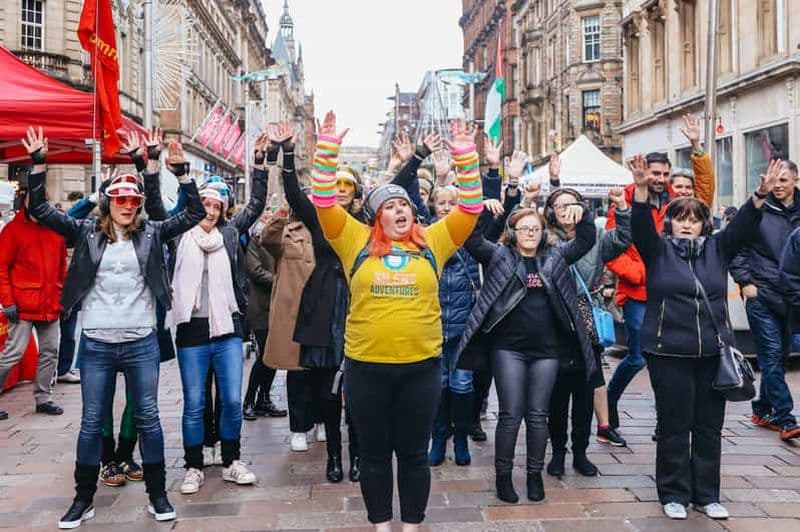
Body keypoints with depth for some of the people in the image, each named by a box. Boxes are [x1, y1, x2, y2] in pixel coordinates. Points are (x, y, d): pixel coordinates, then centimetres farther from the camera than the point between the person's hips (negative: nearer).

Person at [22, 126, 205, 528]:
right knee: (92, 422, 10)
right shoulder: (87, 233, 2)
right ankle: (84, 499, 24)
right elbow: (40, 210, 0)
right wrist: (39, 164, -9)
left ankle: (157, 495, 19)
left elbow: (195, 213, -1)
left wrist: (181, 172, -10)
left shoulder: (150, 233, 2)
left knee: (147, 419, 7)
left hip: (142, 344, 0)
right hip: (96, 345, 0)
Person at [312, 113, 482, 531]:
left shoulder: (431, 242, 4)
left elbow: (470, 207, 3)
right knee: (374, 453, 13)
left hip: (421, 366, 1)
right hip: (366, 366, 0)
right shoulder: (358, 242, 1)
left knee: (414, 452, 13)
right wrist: (327, 149, -10)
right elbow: (324, 201, -3)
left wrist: (465, 154, -5)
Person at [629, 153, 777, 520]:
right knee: (674, 426, 4)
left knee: (709, 427, 11)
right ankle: (674, 494, 17)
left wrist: (761, 195, -19)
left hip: (713, 352, 3)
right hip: (669, 352, -3)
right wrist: (641, 189, -30)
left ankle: (706, 494, 23)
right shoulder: (658, 250, 1)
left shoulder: (717, 248, 9)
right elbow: (640, 227, -14)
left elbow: (743, 226, -2)